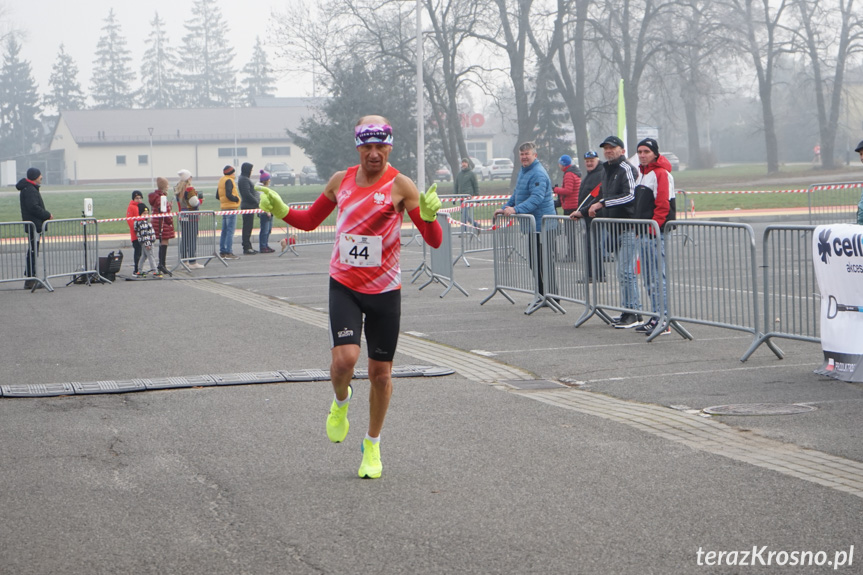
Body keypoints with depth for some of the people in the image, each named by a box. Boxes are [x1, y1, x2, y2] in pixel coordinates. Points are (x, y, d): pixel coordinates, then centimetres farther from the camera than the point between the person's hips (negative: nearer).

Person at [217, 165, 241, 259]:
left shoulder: (221, 181, 16)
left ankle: (222, 252, 14)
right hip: (231, 208, -9)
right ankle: (229, 253, -12)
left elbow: (217, 196, 19)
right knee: (230, 231, -9)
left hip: (224, 208, 9)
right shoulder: (229, 181, -12)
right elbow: (229, 195, -22)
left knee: (224, 231, 12)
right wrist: (237, 199, -8)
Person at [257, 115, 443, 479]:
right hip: (344, 285, 2)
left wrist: (428, 215, -33)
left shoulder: (399, 185, -8)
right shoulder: (341, 181, 4)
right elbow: (310, 220, 20)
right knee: (344, 359, -19)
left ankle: (372, 445, 27)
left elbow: (434, 241, -12)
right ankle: (341, 400, 18)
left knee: (380, 373, 5)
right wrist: (281, 211, 1)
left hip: (385, 290, -1)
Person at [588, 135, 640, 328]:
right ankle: (628, 310, 14)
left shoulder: (626, 169, -10)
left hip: (628, 227, -9)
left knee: (626, 272, -11)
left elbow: (630, 196, -21)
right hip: (615, 227, 9)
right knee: (622, 272, 10)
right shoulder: (606, 170, 19)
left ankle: (632, 313, -8)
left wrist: (602, 204, -19)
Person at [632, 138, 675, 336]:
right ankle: (656, 316, 17)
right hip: (644, 233, 10)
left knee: (658, 277, -12)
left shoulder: (661, 174, -10)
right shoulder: (642, 174, 20)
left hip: (657, 233, -10)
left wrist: (652, 228, -19)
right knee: (649, 278, 12)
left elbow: (663, 205, -16)